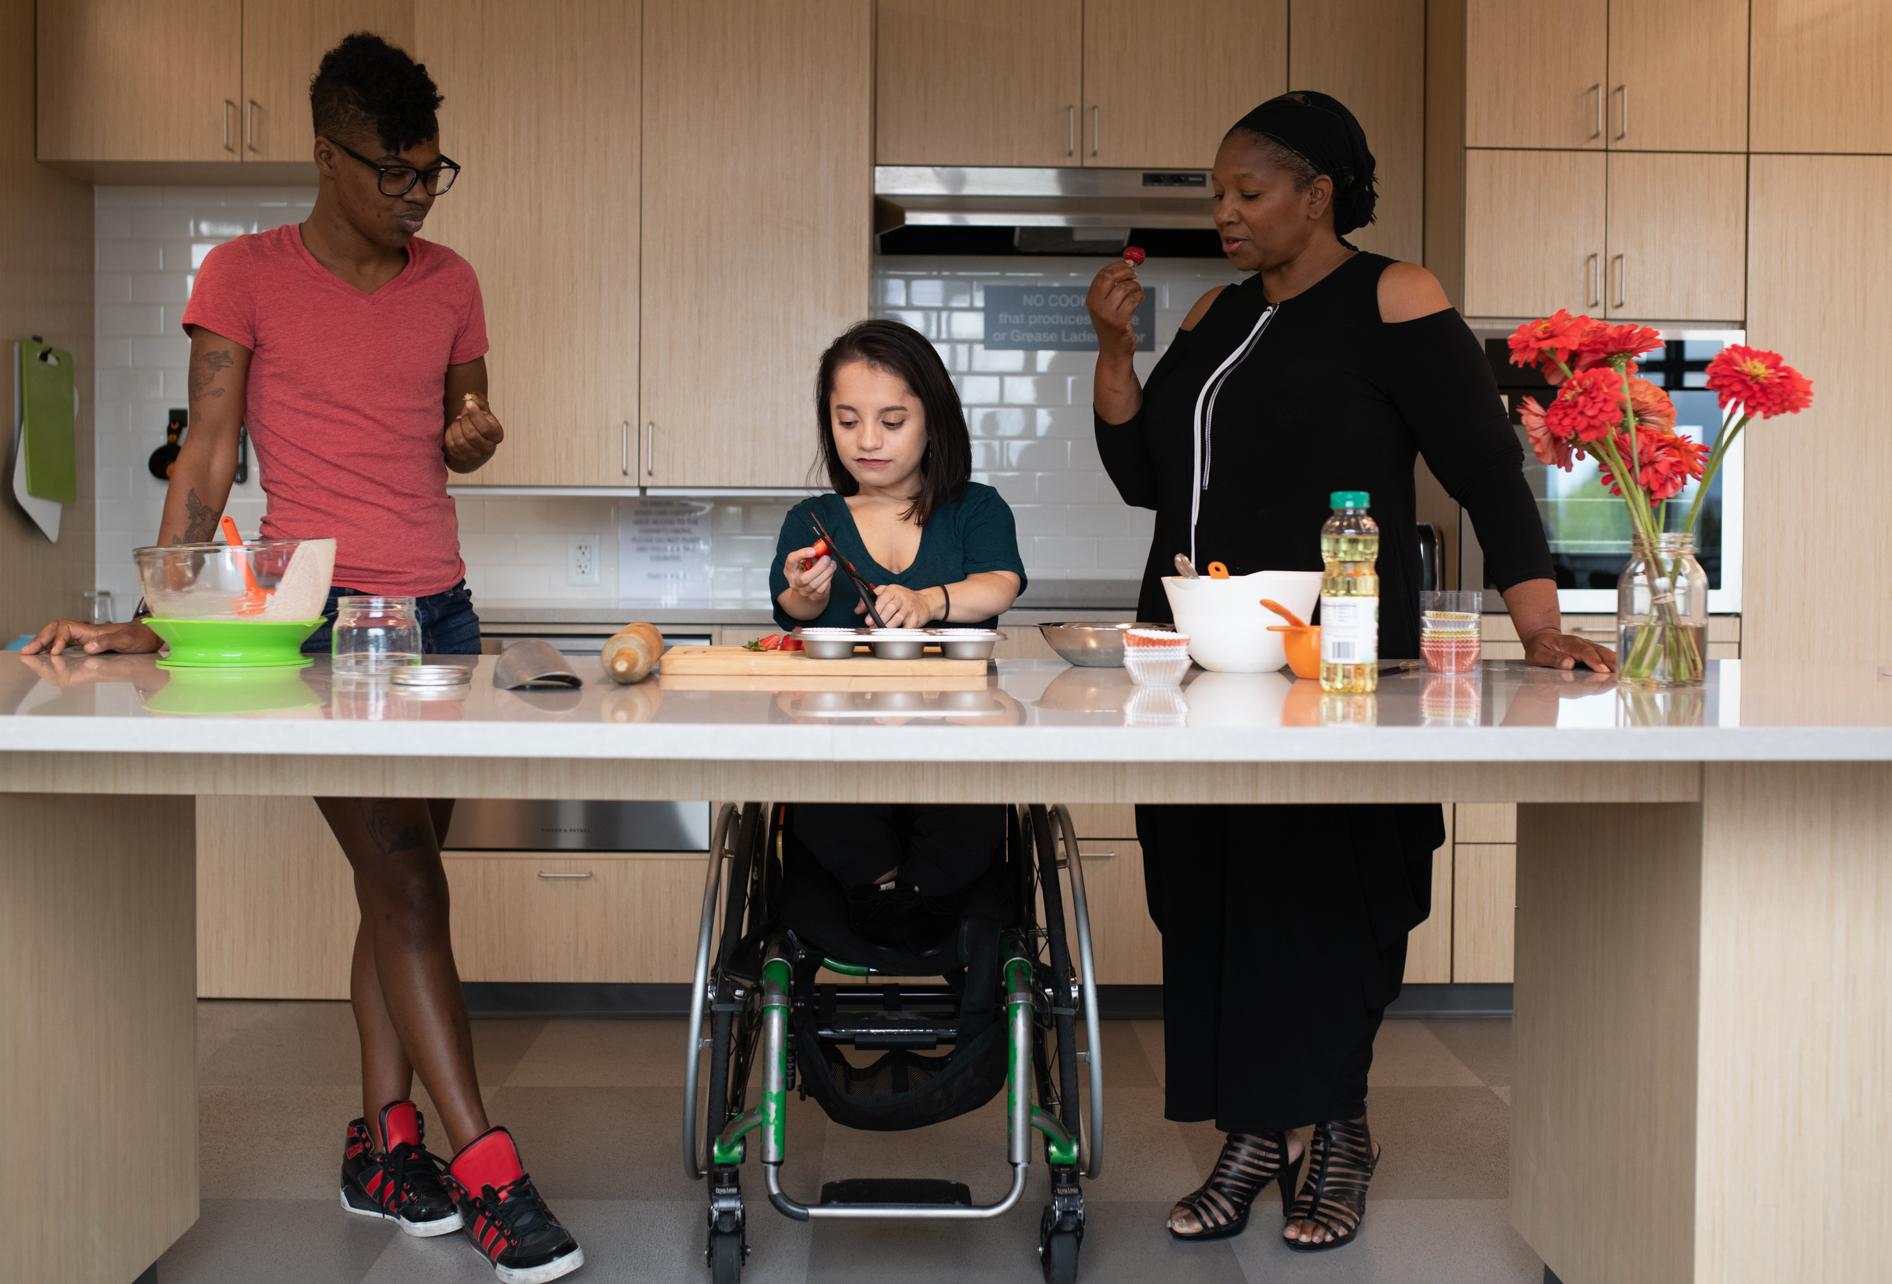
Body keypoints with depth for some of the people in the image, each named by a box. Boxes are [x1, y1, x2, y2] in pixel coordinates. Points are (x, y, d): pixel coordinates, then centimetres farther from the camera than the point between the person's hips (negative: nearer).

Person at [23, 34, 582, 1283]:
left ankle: (383, 1142, 18)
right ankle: (487, 1174, -8)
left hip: (440, 609, 5)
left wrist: (476, 434, -4)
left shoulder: (450, 282, 12)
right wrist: (152, 618, -12)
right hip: (316, 613, -5)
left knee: (402, 879, 7)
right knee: (406, 879, -10)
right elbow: (208, 460, -4)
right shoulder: (246, 275, -1)